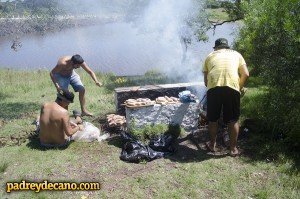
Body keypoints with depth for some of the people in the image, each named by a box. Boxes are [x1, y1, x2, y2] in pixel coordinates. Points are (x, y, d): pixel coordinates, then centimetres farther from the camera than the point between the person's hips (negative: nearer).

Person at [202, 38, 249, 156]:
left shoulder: (210, 56, 26)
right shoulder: (236, 54, 25)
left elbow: (205, 79, 22)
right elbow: (245, 74, 13)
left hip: (213, 87, 0)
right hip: (232, 87, 0)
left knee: (213, 119, 17)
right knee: (233, 120, 14)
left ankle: (212, 145, 31)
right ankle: (233, 148, 23)